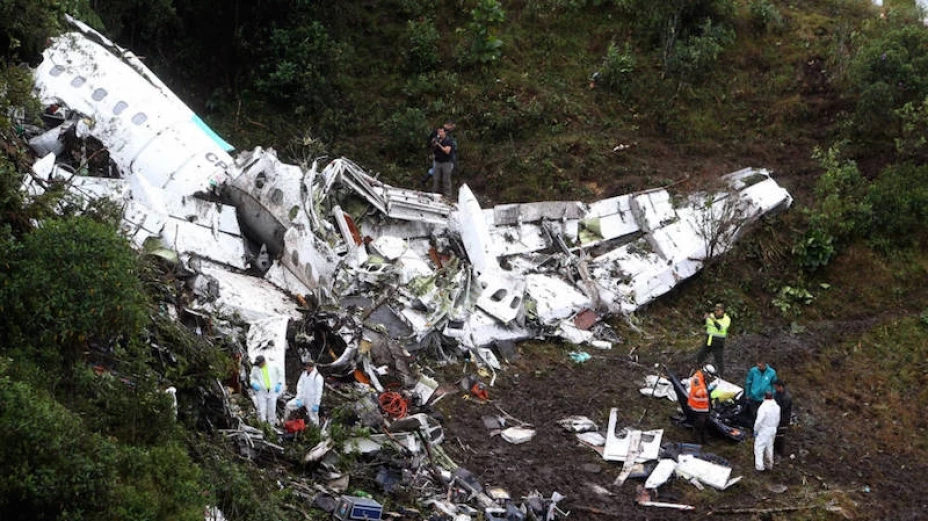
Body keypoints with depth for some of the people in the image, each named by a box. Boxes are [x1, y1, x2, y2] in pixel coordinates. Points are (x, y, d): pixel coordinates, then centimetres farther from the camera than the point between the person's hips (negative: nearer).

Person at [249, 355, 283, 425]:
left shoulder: (274, 367, 2)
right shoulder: (255, 369, 4)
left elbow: (280, 376, 14)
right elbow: (252, 378, 16)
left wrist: (279, 384, 2)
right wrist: (254, 384, -3)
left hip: (272, 391, 0)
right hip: (261, 391, 0)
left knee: (272, 409, 3)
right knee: (262, 410, -7)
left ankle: (272, 424, 14)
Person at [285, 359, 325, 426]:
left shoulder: (318, 376, -17)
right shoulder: (304, 374, 3)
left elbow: (319, 392, -16)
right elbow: (300, 386, 5)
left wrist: (316, 405, -17)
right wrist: (298, 399, -4)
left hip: (312, 401, -6)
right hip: (302, 398, 6)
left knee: (313, 418, 0)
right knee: (289, 405, 1)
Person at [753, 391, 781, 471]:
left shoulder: (763, 407, -24)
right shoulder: (777, 407, -2)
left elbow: (759, 421, -24)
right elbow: (778, 420, 8)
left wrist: (755, 430, -10)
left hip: (763, 431, -7)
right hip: (772, 430, 7)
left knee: (759, 447, 2)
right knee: (769, 447, 21)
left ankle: (759, 466, 0)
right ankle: (769, 465, 31)